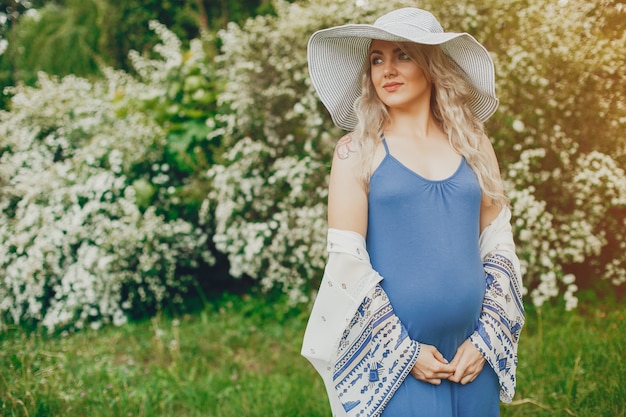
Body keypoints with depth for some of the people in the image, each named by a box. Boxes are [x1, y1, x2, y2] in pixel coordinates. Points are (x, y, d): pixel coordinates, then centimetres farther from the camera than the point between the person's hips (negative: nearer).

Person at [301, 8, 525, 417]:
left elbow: (499, 246, 6)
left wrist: (486, 339, -2)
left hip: (473, 357, 3)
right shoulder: (357, 151, -4)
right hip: (391, 359, -3)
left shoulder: (474, 145, 5)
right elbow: (346, 264, -8)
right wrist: (405, 351, -11)